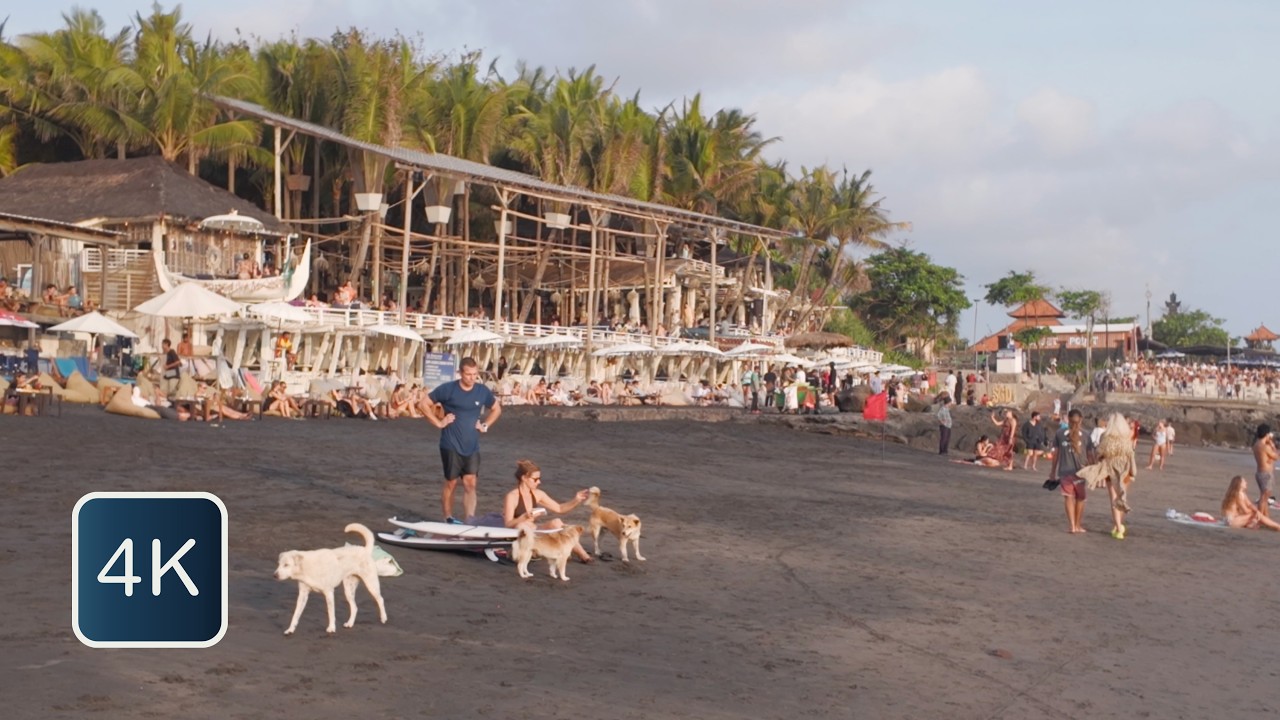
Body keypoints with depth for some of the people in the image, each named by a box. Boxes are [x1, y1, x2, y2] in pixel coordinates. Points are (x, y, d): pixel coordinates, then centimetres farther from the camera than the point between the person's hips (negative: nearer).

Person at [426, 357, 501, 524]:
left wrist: (485, 426, 5)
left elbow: (497, 409, 18)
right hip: (451, 446, -3)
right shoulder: (447, 389, -10)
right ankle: (448, 519, 19)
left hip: (472, 447, 3)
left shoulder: (483, 391, 1)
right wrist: (439, 423, -9)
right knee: (451, 483, 6)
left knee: (470, 484, -2)